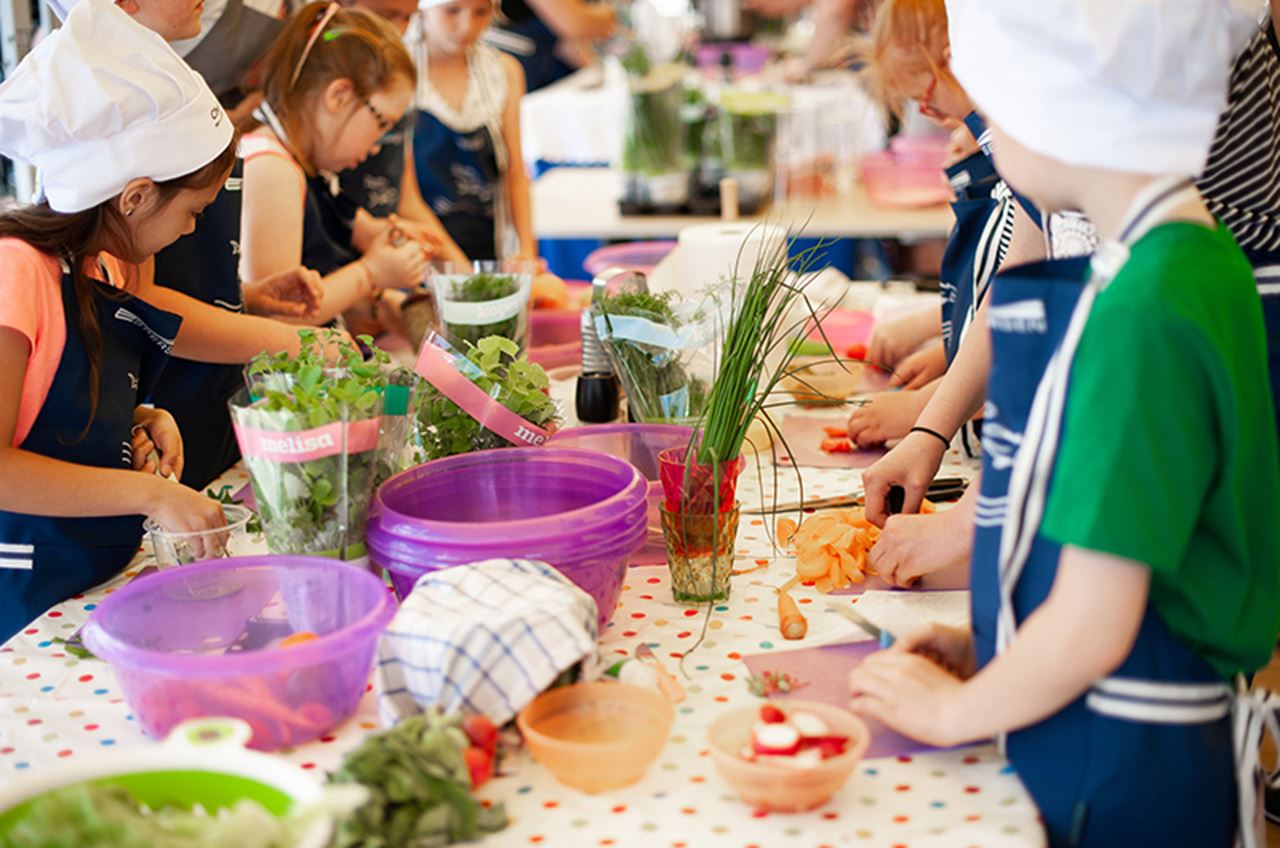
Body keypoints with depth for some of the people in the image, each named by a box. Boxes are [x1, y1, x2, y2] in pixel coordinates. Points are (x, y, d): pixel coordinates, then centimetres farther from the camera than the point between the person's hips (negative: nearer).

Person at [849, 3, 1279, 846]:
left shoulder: (1142, 315, -25)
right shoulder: (1202, 262, 4)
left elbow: (1094, 627, -23)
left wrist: (956, 710, -6)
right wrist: (992, 649, 13)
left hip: (1116, 777, -8)